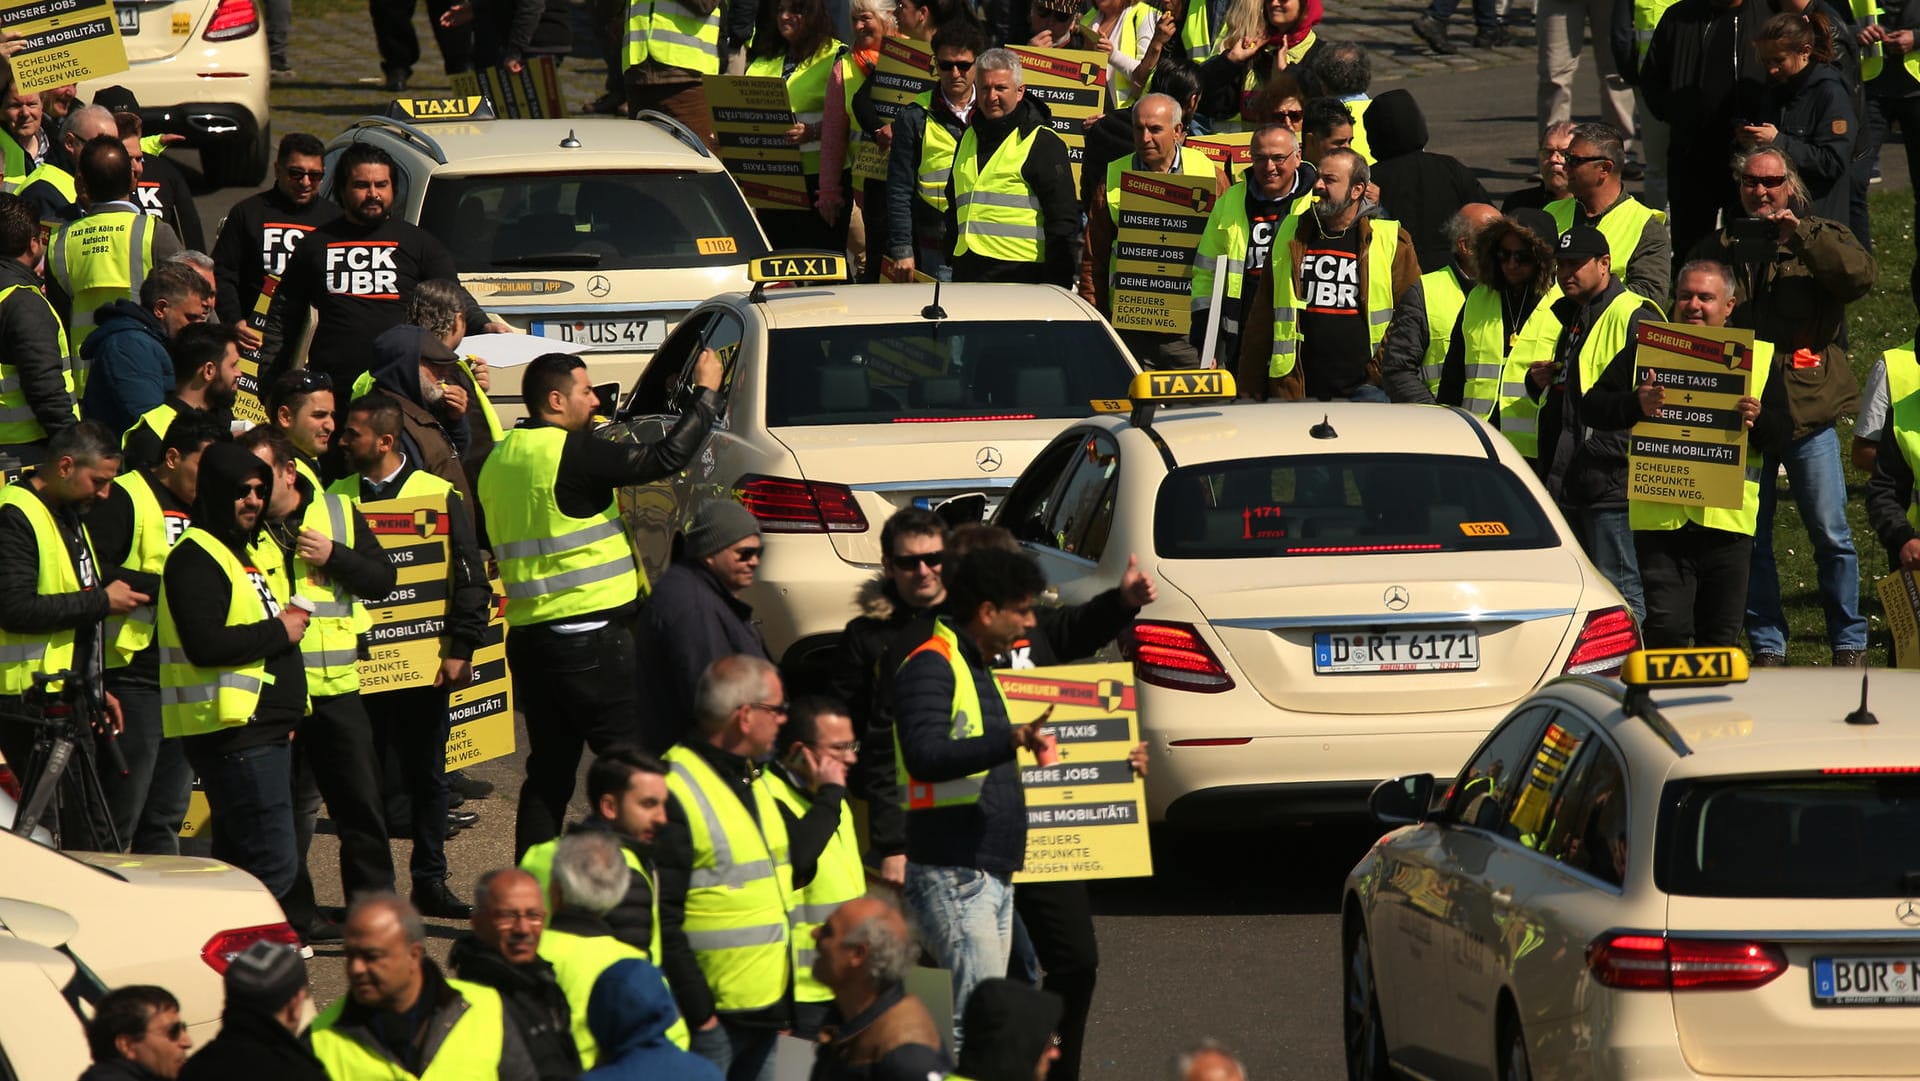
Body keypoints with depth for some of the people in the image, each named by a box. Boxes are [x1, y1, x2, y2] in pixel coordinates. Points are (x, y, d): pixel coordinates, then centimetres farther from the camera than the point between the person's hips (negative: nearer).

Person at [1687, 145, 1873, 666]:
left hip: (1808, 411, -3)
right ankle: (1766, 645, 13)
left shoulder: (1821, 240, 4)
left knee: (1831, 535, 0)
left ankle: (1850, 643, 11)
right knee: (1748, 539, 4)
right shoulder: (1718, 249, 12)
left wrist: (1801, 235, -22)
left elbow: (1860, 275, -16)